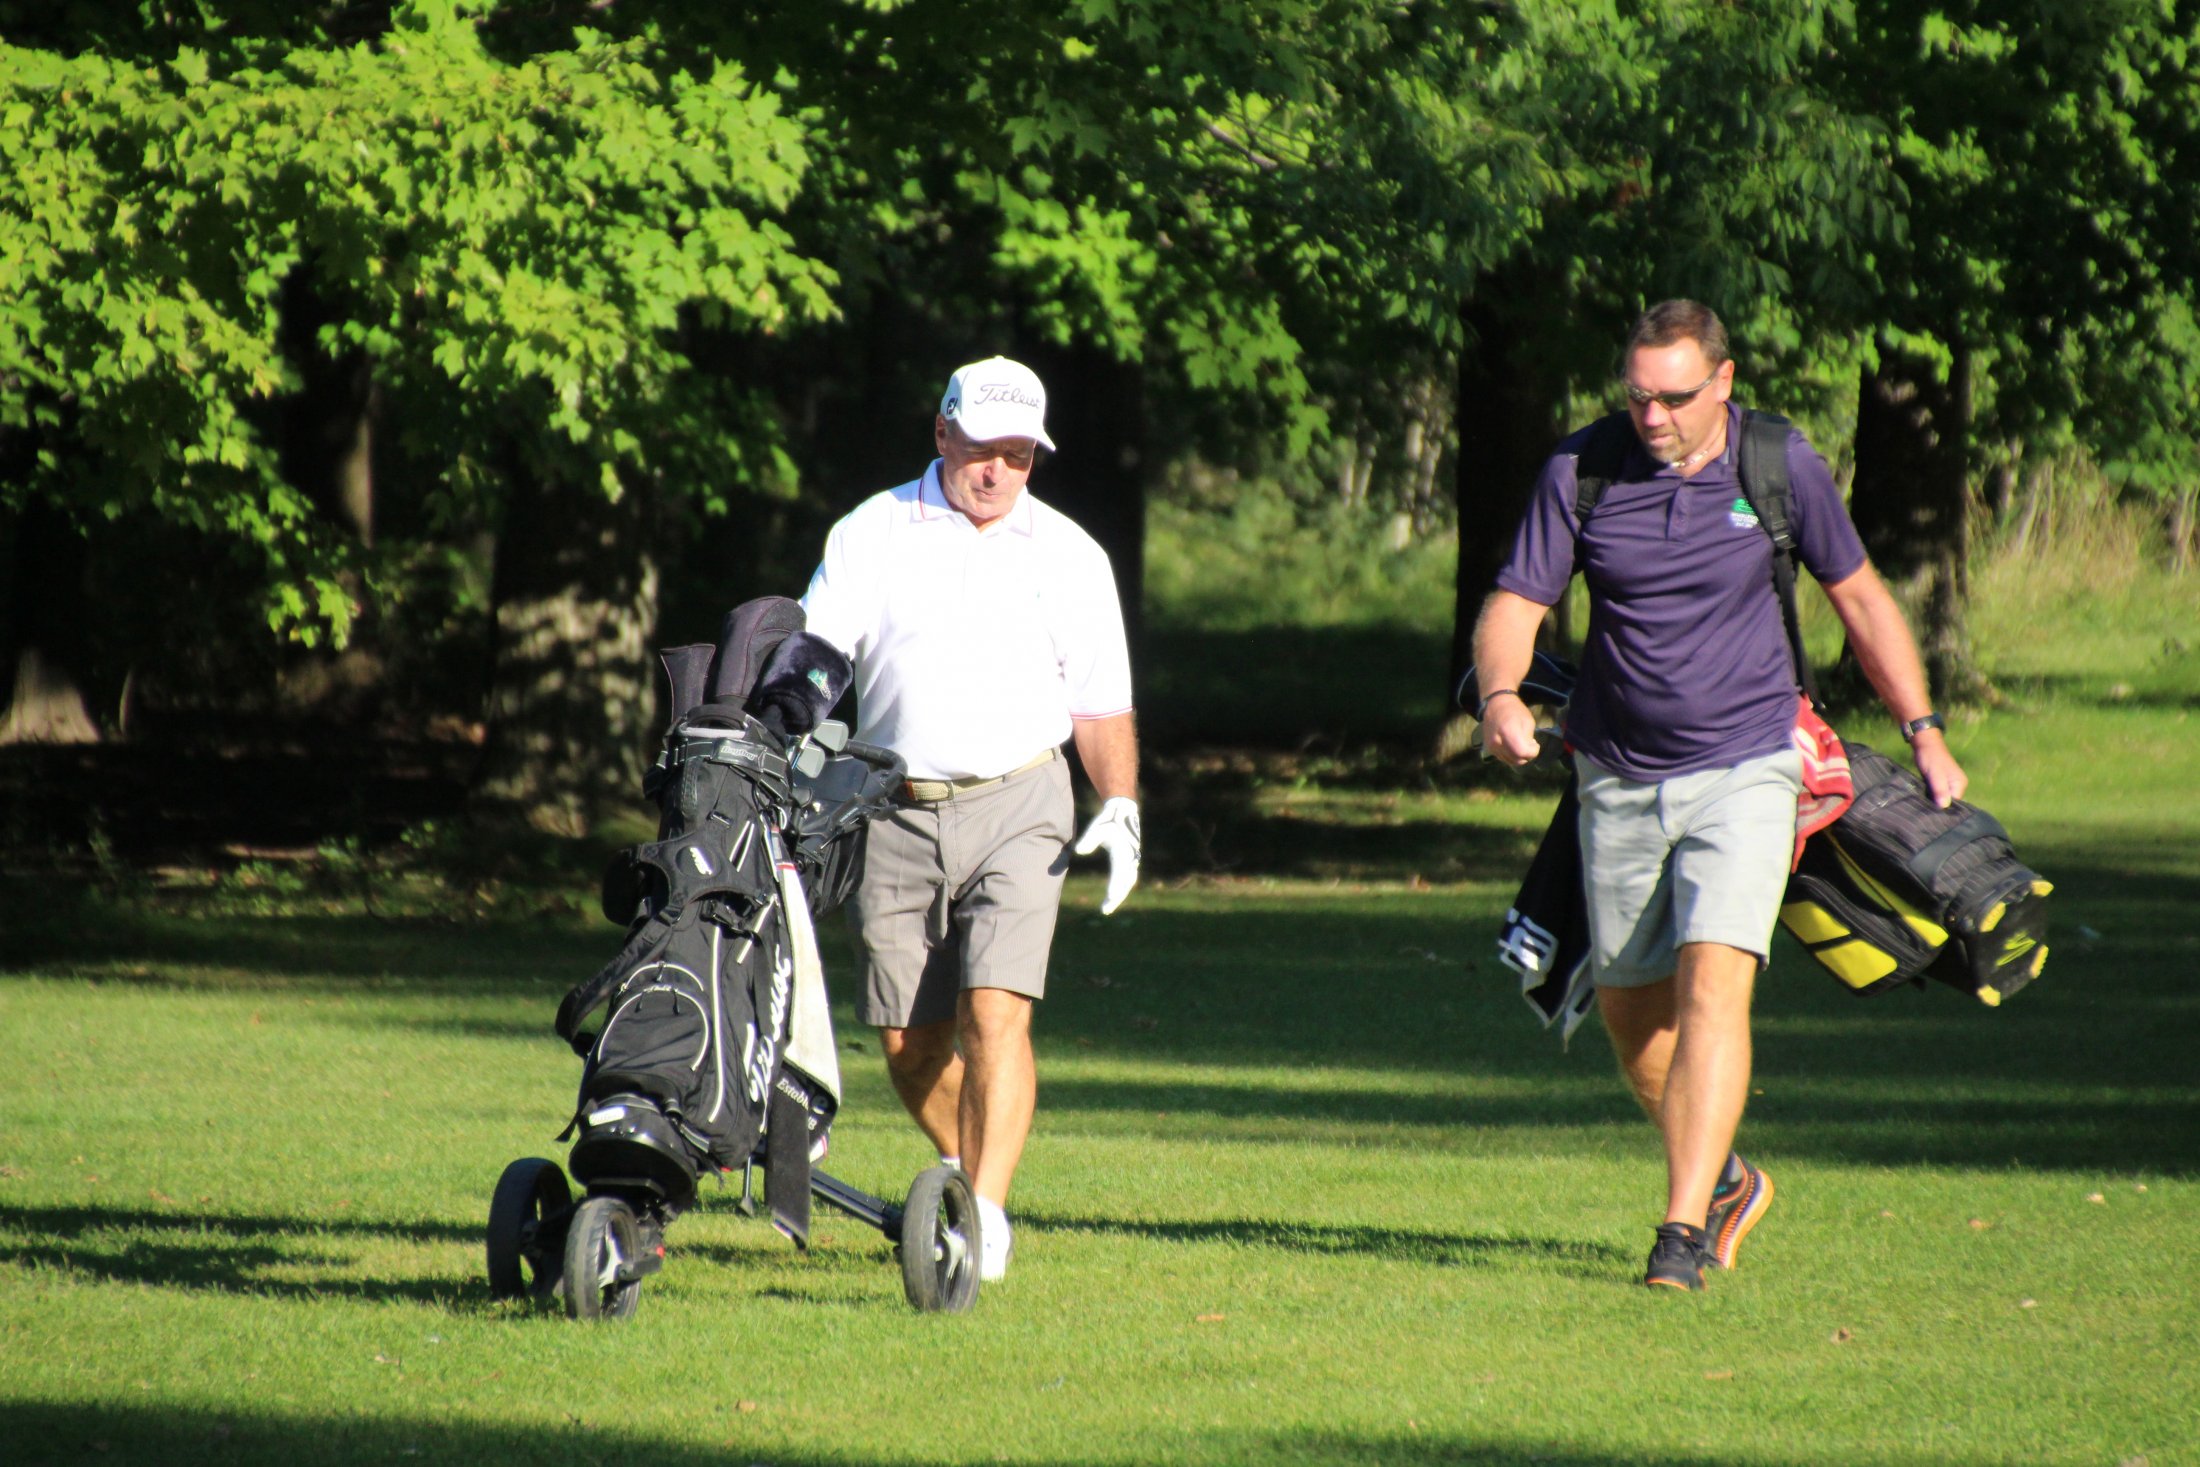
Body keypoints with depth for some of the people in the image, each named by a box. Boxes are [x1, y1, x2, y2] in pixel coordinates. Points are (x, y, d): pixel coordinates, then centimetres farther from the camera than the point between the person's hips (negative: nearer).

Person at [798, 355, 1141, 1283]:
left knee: (995, 1008, -17)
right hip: (896, 813, 1)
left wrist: (1120, 805, -4)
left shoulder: (1069, 556, 9)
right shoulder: (871, 536, 6)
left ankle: (986, 1214, -18)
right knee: (907, 1038, 4)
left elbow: (1100, 704, 11)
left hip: (1016, 804, -1)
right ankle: (963, 1163, 30)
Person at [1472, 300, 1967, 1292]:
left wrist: (1924, 730, 8)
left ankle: (1683, 1229, -21)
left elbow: (1857, 594, 8)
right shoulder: (1579, 474, -5)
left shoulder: (1782, 468, -5)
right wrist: (1500, 696, -25)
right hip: (1619, 780, 3)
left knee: (1714, 980, -19)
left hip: (1744, 770, -3)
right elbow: (1514, 603, -3)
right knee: (1630, 1011, 9)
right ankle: (1727, 1182, 34)